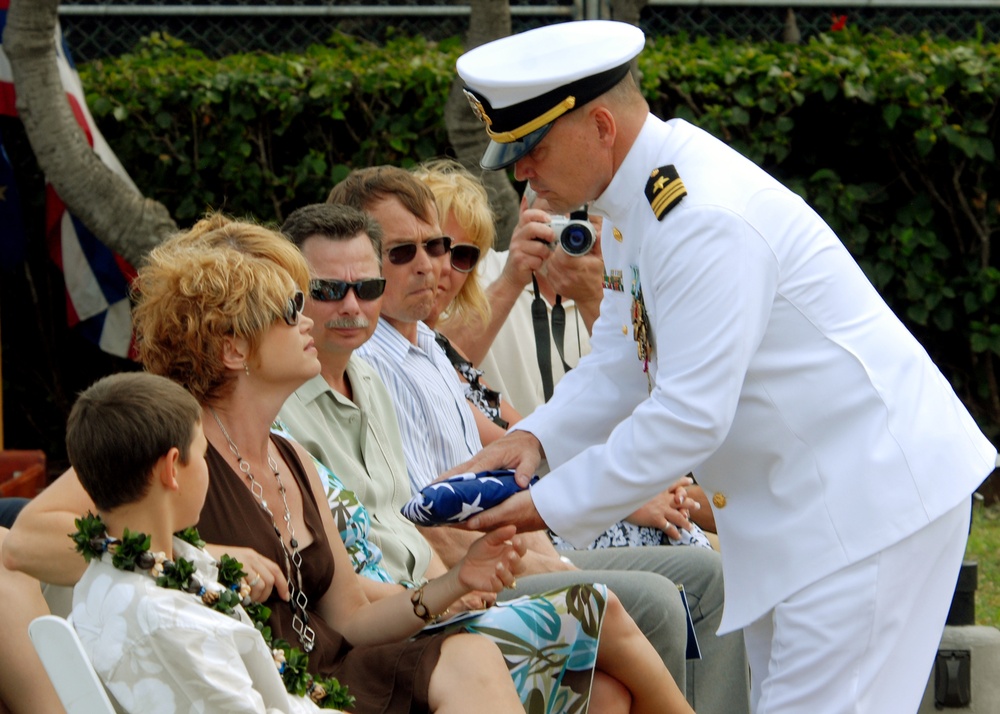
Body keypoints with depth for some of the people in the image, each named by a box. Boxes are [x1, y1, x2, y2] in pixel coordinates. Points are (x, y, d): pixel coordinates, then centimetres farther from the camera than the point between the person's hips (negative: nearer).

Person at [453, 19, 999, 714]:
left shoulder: (705, 219, -26)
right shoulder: (644, 194, 6)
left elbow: (691, 416, -26)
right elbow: (619, 364, 14)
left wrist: (550, 506, -20)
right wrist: (534, 437, -4)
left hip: (873, 489, -10)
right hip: (807, 496, 10)